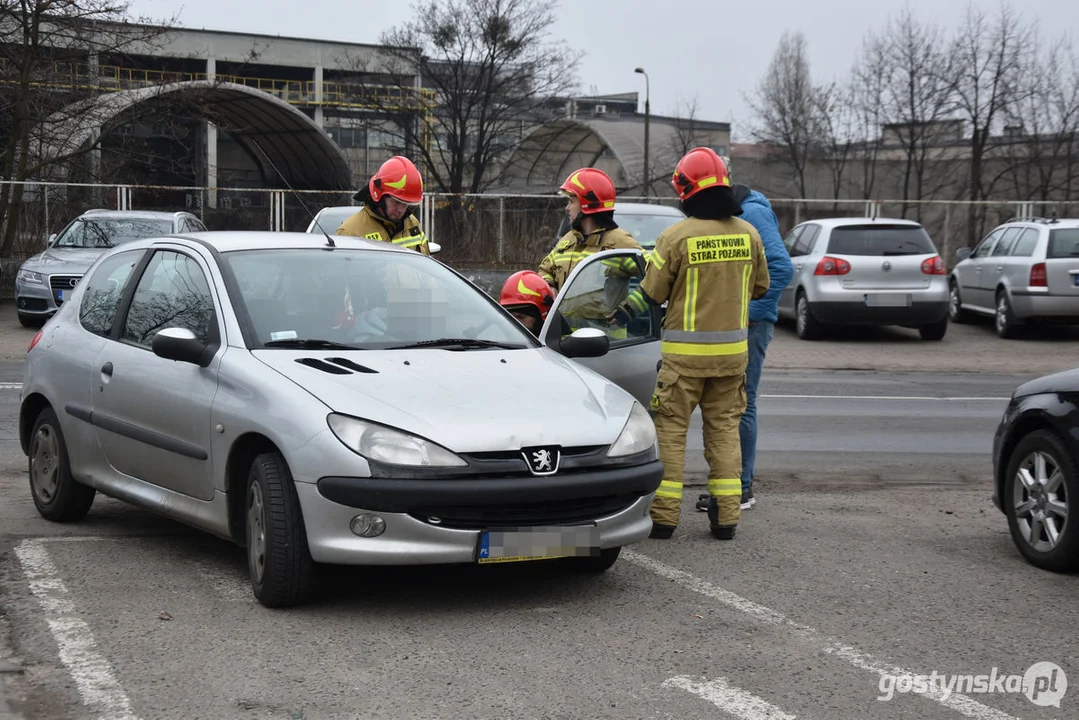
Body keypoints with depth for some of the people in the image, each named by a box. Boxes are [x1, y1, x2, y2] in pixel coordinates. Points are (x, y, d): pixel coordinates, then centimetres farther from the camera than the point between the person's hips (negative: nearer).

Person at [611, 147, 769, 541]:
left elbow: (652, 294, -5)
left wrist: (627, 311, 14)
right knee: (724, 428, 12)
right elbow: (760, 287, 13)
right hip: (733, 349, 4)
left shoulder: (676, 236, -12)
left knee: (671, 429, 4)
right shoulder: (748, 233, 2)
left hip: (685, 350, -4)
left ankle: (663, 515, 4)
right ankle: (726, 516, 11)